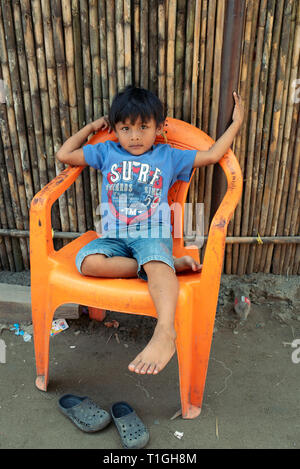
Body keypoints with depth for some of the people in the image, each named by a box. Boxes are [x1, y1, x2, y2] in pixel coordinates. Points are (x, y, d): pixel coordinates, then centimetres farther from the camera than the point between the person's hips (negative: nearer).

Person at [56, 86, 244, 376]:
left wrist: (236, 123, 21)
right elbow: (64, 155, 19)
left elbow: (211, 155, 15)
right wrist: (91, 127, 23)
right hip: (114, 238, 3)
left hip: (154, 236, -2)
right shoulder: (106, 152, 16)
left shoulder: (168, 156, 13)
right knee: (87, 261, -30)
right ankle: (172, 264, -25)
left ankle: (165, 333, -47)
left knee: (156, 262, -37)